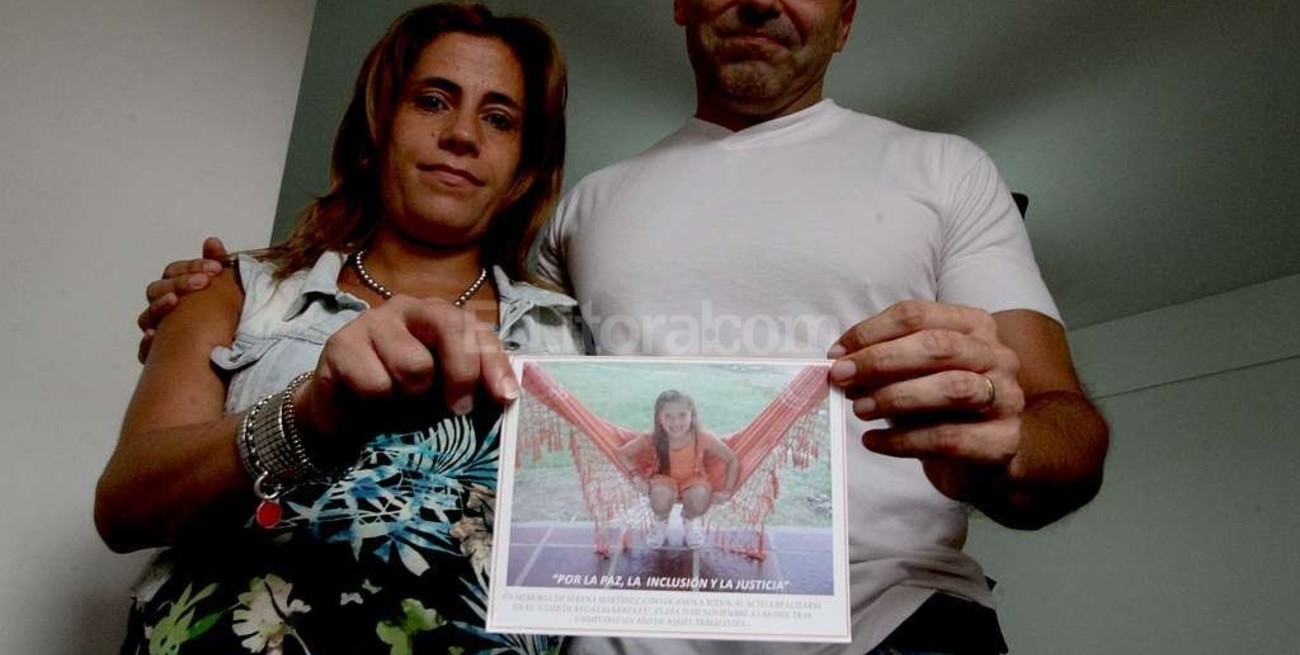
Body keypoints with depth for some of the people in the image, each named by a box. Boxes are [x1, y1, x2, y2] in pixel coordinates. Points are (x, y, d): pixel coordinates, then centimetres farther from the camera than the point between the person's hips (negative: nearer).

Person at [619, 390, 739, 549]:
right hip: (665, 481, 0)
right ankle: (660, 521, 3)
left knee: (701, 494, -35)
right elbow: (623, 454, -8)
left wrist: (727, 491, -20)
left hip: (693, 480, 1)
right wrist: (636, 475, -23)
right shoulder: (652, 439, -25)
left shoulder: (703, 438, -26)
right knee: (661, 492, -36)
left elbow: (733, 461, -13)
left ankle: (690, 520, 5)